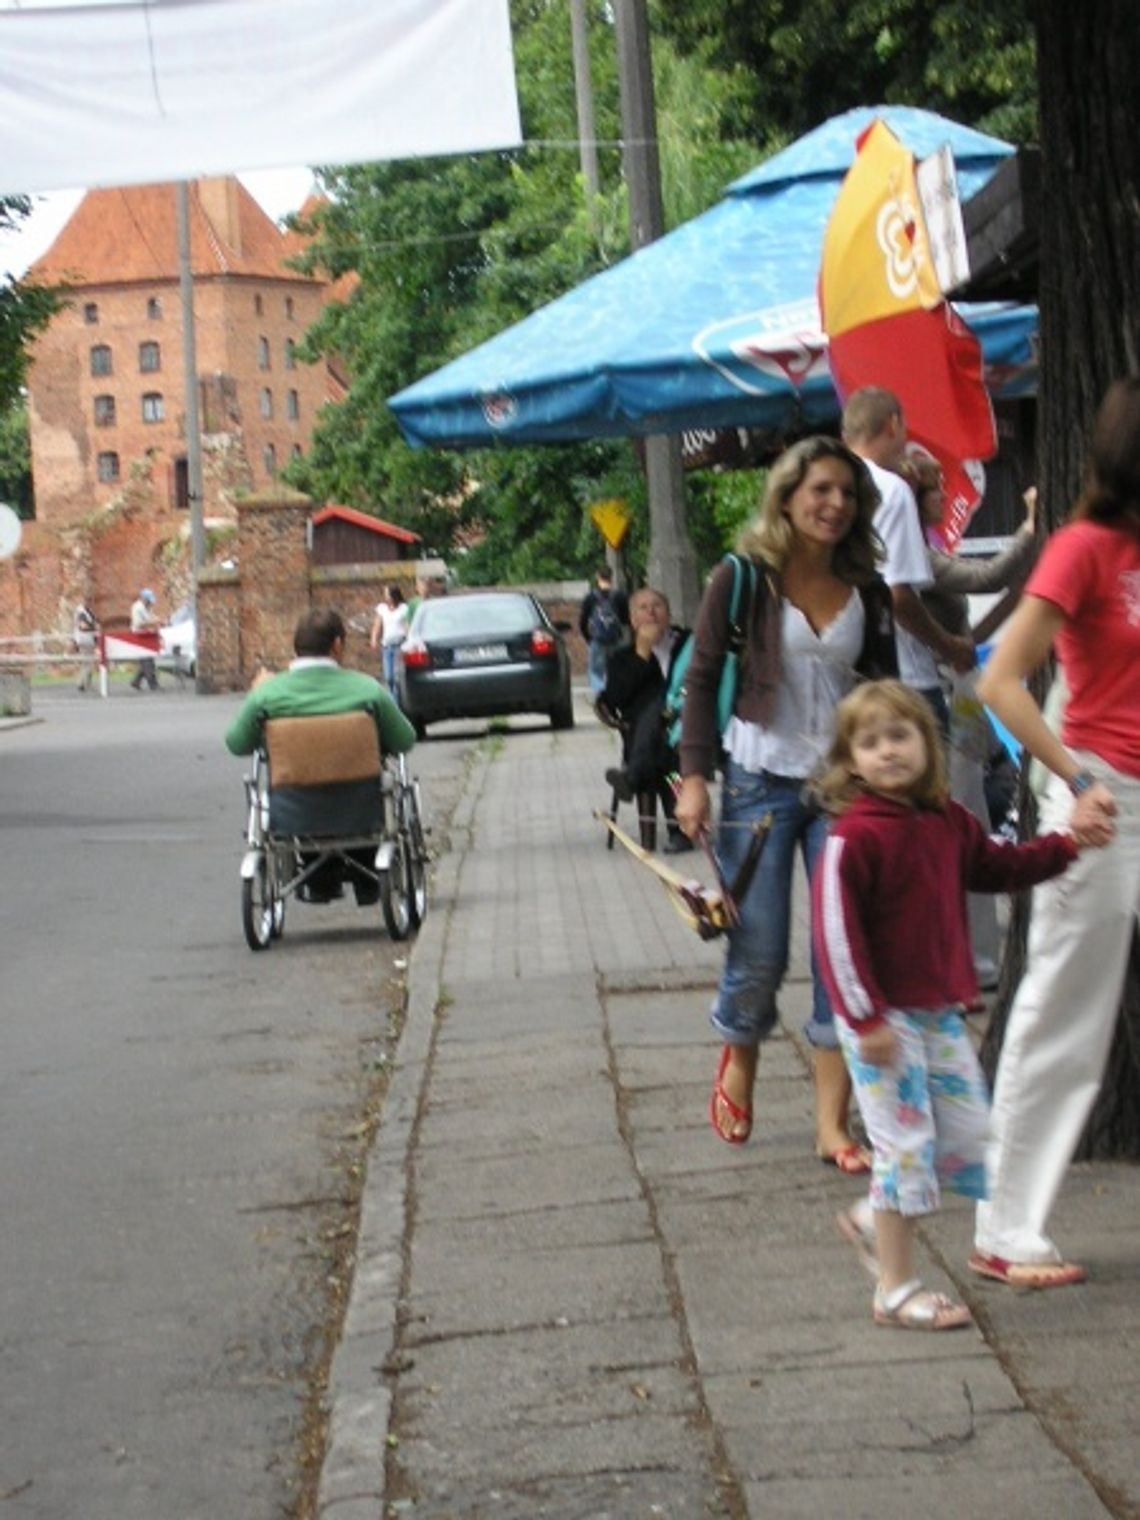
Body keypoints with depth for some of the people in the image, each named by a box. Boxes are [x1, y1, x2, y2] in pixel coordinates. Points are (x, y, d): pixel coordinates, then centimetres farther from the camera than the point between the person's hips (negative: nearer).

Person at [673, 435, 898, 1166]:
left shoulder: (866, 591, 5)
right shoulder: (743, 579, -4)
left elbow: (886, 689, 12)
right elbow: (703, 679, -3)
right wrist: (695, 776, -10)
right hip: (761, 783, -3)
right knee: (760, 954, 0)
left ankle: (833, 1123, 4)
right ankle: (739, 1063, 32)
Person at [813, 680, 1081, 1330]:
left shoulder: (949, 823, 7)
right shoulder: (855, 837, -16)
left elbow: (998, 866, 26)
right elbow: (835, 930, -17)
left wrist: (1065, 846, 16)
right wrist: (865, 1018, -19)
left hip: (939, 1011, 8)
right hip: (884, 1018, -7)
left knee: (968, 1139, 11)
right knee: (906, 1145, -4)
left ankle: (878, 1218, 31)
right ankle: (896, 1290, 8)